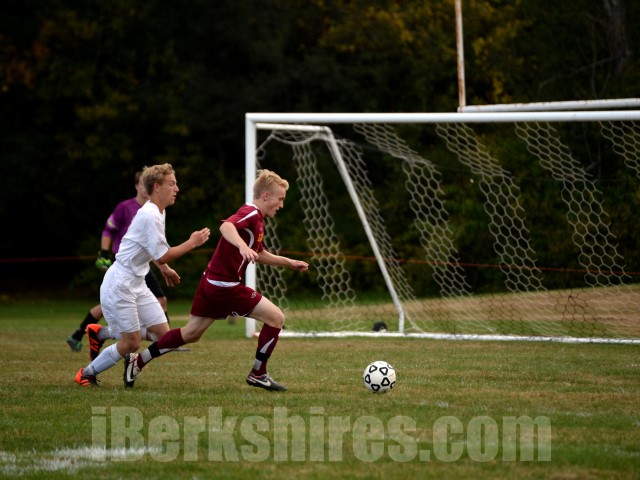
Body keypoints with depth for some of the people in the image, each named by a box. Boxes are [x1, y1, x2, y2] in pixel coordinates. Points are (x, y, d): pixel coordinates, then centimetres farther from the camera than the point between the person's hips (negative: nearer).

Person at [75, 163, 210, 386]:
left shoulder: (158, 212, 10)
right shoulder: (150, 216, -21)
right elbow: (163, 256, -20)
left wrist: (164, 268, 27)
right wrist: (191, 243, -12)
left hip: (137, 284, 10)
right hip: (119, 285, -10)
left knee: (162, 332, 3)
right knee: (131, 344, -7)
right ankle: (86, 374, 11)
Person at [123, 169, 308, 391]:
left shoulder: (256, 219, 17)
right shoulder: (251, 214, -15)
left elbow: (260, 255, 31)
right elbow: (226, 226, -37)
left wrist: (289, 262, 28)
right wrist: (242, 246, -53)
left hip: (211, 282, 10)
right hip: (225, 286, -10)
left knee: (191, 334, 15)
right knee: (276, 318, -4)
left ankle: (138, 360, 17)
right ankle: (258, 374, 5)